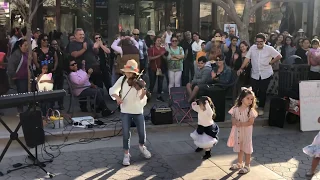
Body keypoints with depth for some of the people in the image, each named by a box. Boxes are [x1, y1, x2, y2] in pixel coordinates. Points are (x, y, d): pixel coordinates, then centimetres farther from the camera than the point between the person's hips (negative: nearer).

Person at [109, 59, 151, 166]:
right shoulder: (122, 79, -4)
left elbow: (140, 99, -18)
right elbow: (112, 90, 1)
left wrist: (143, 94, -40)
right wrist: (117, 97, -19)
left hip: (138, 111, -1)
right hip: (125, 111, 1)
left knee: (142, 133, 7)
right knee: (126, 134, 1)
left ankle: (142, 146, 39)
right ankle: (126, 155, 19)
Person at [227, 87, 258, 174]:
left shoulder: (250, 110, -15)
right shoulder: (236, 109, -4)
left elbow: (251, 122, -19)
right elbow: (233, 118, 2)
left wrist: (241, 124, -27)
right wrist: (235, 122, -19)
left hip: (246, 132, -4)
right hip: (237, 132, 4)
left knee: (247, 149, 6)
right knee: (239, 148, 18)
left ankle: (247, 166, 19)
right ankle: (239, 164, 34)